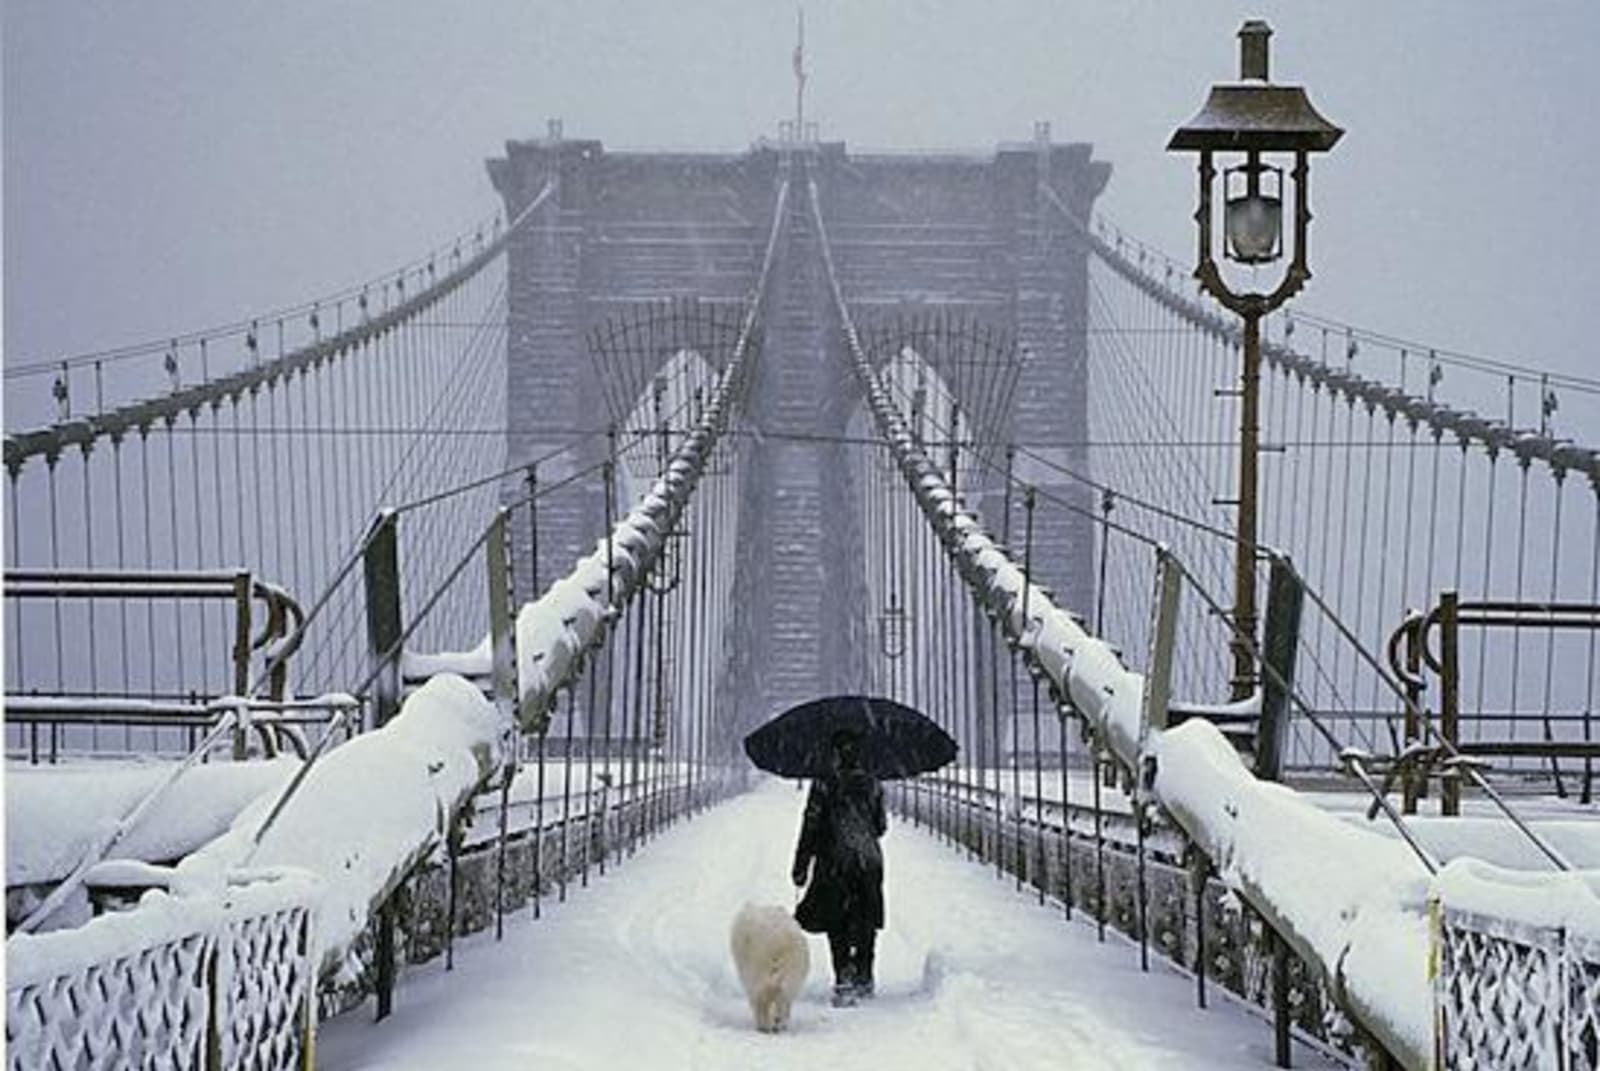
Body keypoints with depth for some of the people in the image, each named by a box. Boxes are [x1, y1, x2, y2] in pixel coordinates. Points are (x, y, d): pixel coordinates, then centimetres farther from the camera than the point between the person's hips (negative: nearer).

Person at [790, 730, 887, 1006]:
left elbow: (811, 828, -7)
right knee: (866, 924, 13)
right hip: (870, 862, 3)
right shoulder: (872, 785, 4)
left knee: (836, 926, 0)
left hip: (835, 862, -3)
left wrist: (801, 866, -1)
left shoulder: (824, 785, -8)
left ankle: (844, 978, -12)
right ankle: (864, 977, 20)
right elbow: (881, 826, 11)